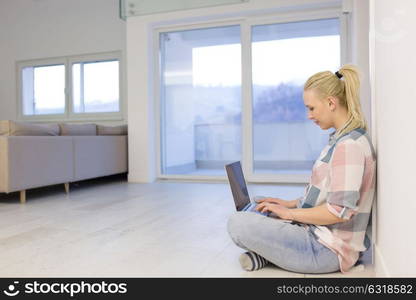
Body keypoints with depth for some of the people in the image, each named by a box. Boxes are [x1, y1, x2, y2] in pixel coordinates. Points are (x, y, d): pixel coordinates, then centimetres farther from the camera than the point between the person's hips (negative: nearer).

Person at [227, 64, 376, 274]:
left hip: (328, 251, -11)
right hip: (318, 233, 11)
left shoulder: (349, 145, -21)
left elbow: (339, 212, -25)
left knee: (237, 224, -20)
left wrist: (290, 212, -13)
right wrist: (291, 203, 10)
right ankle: (268, 252, 2)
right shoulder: (342, 139, 11)